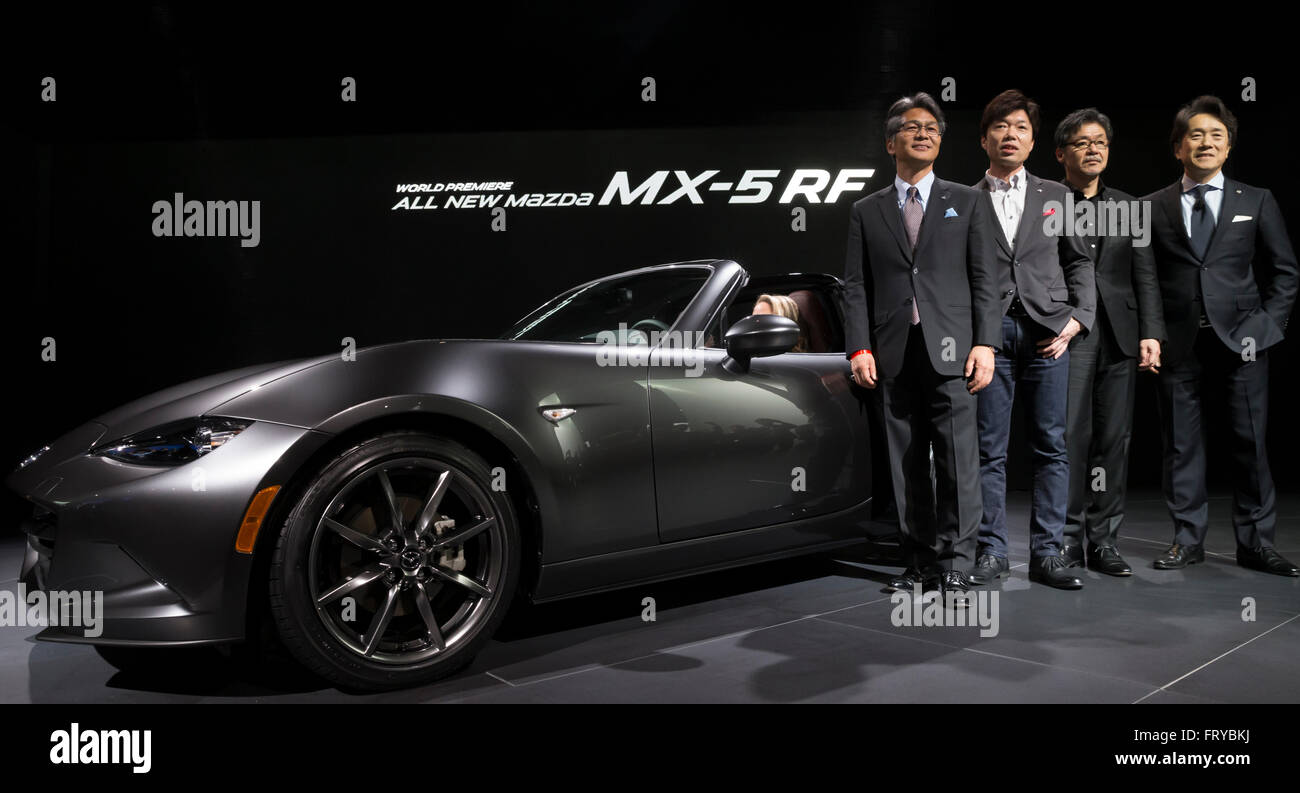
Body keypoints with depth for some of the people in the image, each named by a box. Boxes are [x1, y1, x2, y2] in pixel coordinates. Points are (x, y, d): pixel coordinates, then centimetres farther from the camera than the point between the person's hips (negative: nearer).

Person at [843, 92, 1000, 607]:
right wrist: (859, 348, -3)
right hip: (894, 352, 1)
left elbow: (984, 279, 6)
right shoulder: (867, 212, 14)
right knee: (907, 463, 4)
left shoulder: (965, 202, 13)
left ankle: (954, 568, 0)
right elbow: (855, 286, 8)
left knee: (959, 459, -6)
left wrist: (985, 343, -5)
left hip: (950, 349, -1)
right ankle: (919, 560, 14)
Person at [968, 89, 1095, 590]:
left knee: (1051, 447, 1)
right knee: (990, 450, 1)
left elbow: (1079, 262, 13)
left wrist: (1077, 319, 0)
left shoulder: (1056, 196, 16)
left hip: (1047, 333, 2)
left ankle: (1046, 553, 8)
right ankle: (992, 552, 8)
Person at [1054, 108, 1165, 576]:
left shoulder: (1128, 207, 17)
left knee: (1113, 439, 4)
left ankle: (1104, 541, 11)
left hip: (1119, 337, 4)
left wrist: (1151, 334, 2)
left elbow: (1145, 275, 13)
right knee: (1070, 436, -6)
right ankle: (1068, 541, 3)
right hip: (1067, 335, -4)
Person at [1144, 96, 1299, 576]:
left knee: (1250, 442, 2)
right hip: (1179, 344, 0)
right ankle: (1188, 539, 13)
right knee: (1181, 444, 3)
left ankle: (1255, 543, 12)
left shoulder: (1257, 202, 9)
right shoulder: (1154, 207, 7)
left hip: (1240, 339, 0)